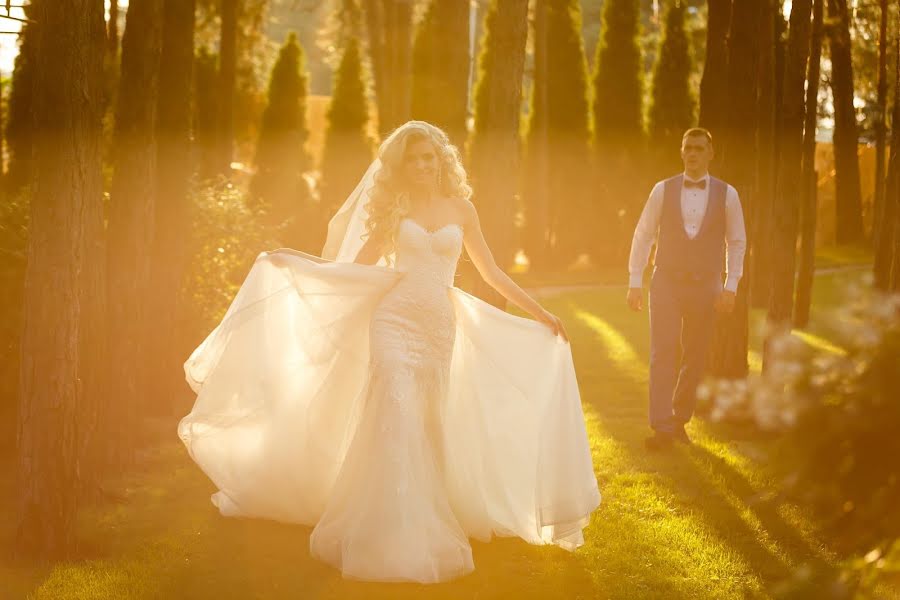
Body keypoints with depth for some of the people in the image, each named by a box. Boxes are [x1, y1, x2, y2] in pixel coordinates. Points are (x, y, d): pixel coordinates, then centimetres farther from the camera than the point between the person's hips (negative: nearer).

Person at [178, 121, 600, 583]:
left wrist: (540, 314, 12)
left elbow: (492, 274, 15)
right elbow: (359, 265, 9)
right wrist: (296, 262, 3)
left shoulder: (460, 209, 10)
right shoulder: (395, 206, 8)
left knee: (427, 426, 2)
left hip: (440, 328, 2)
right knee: (395, 416, -13)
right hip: (394, 319, -2)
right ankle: (391, 538, -9)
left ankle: (422, 532, 12)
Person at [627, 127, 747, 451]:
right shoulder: (663, 190, 0)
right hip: (666, 282, -1)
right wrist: (635, 282, -1)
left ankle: (680, 420, 23)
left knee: (695, 358, 8)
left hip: (704, 286, 1)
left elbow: (736, 243, 4)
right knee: (663, 354, -10)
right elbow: (643, 236, 3)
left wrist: (730, 287, -4)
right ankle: (661, 428, -12)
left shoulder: (726, 194, 0)